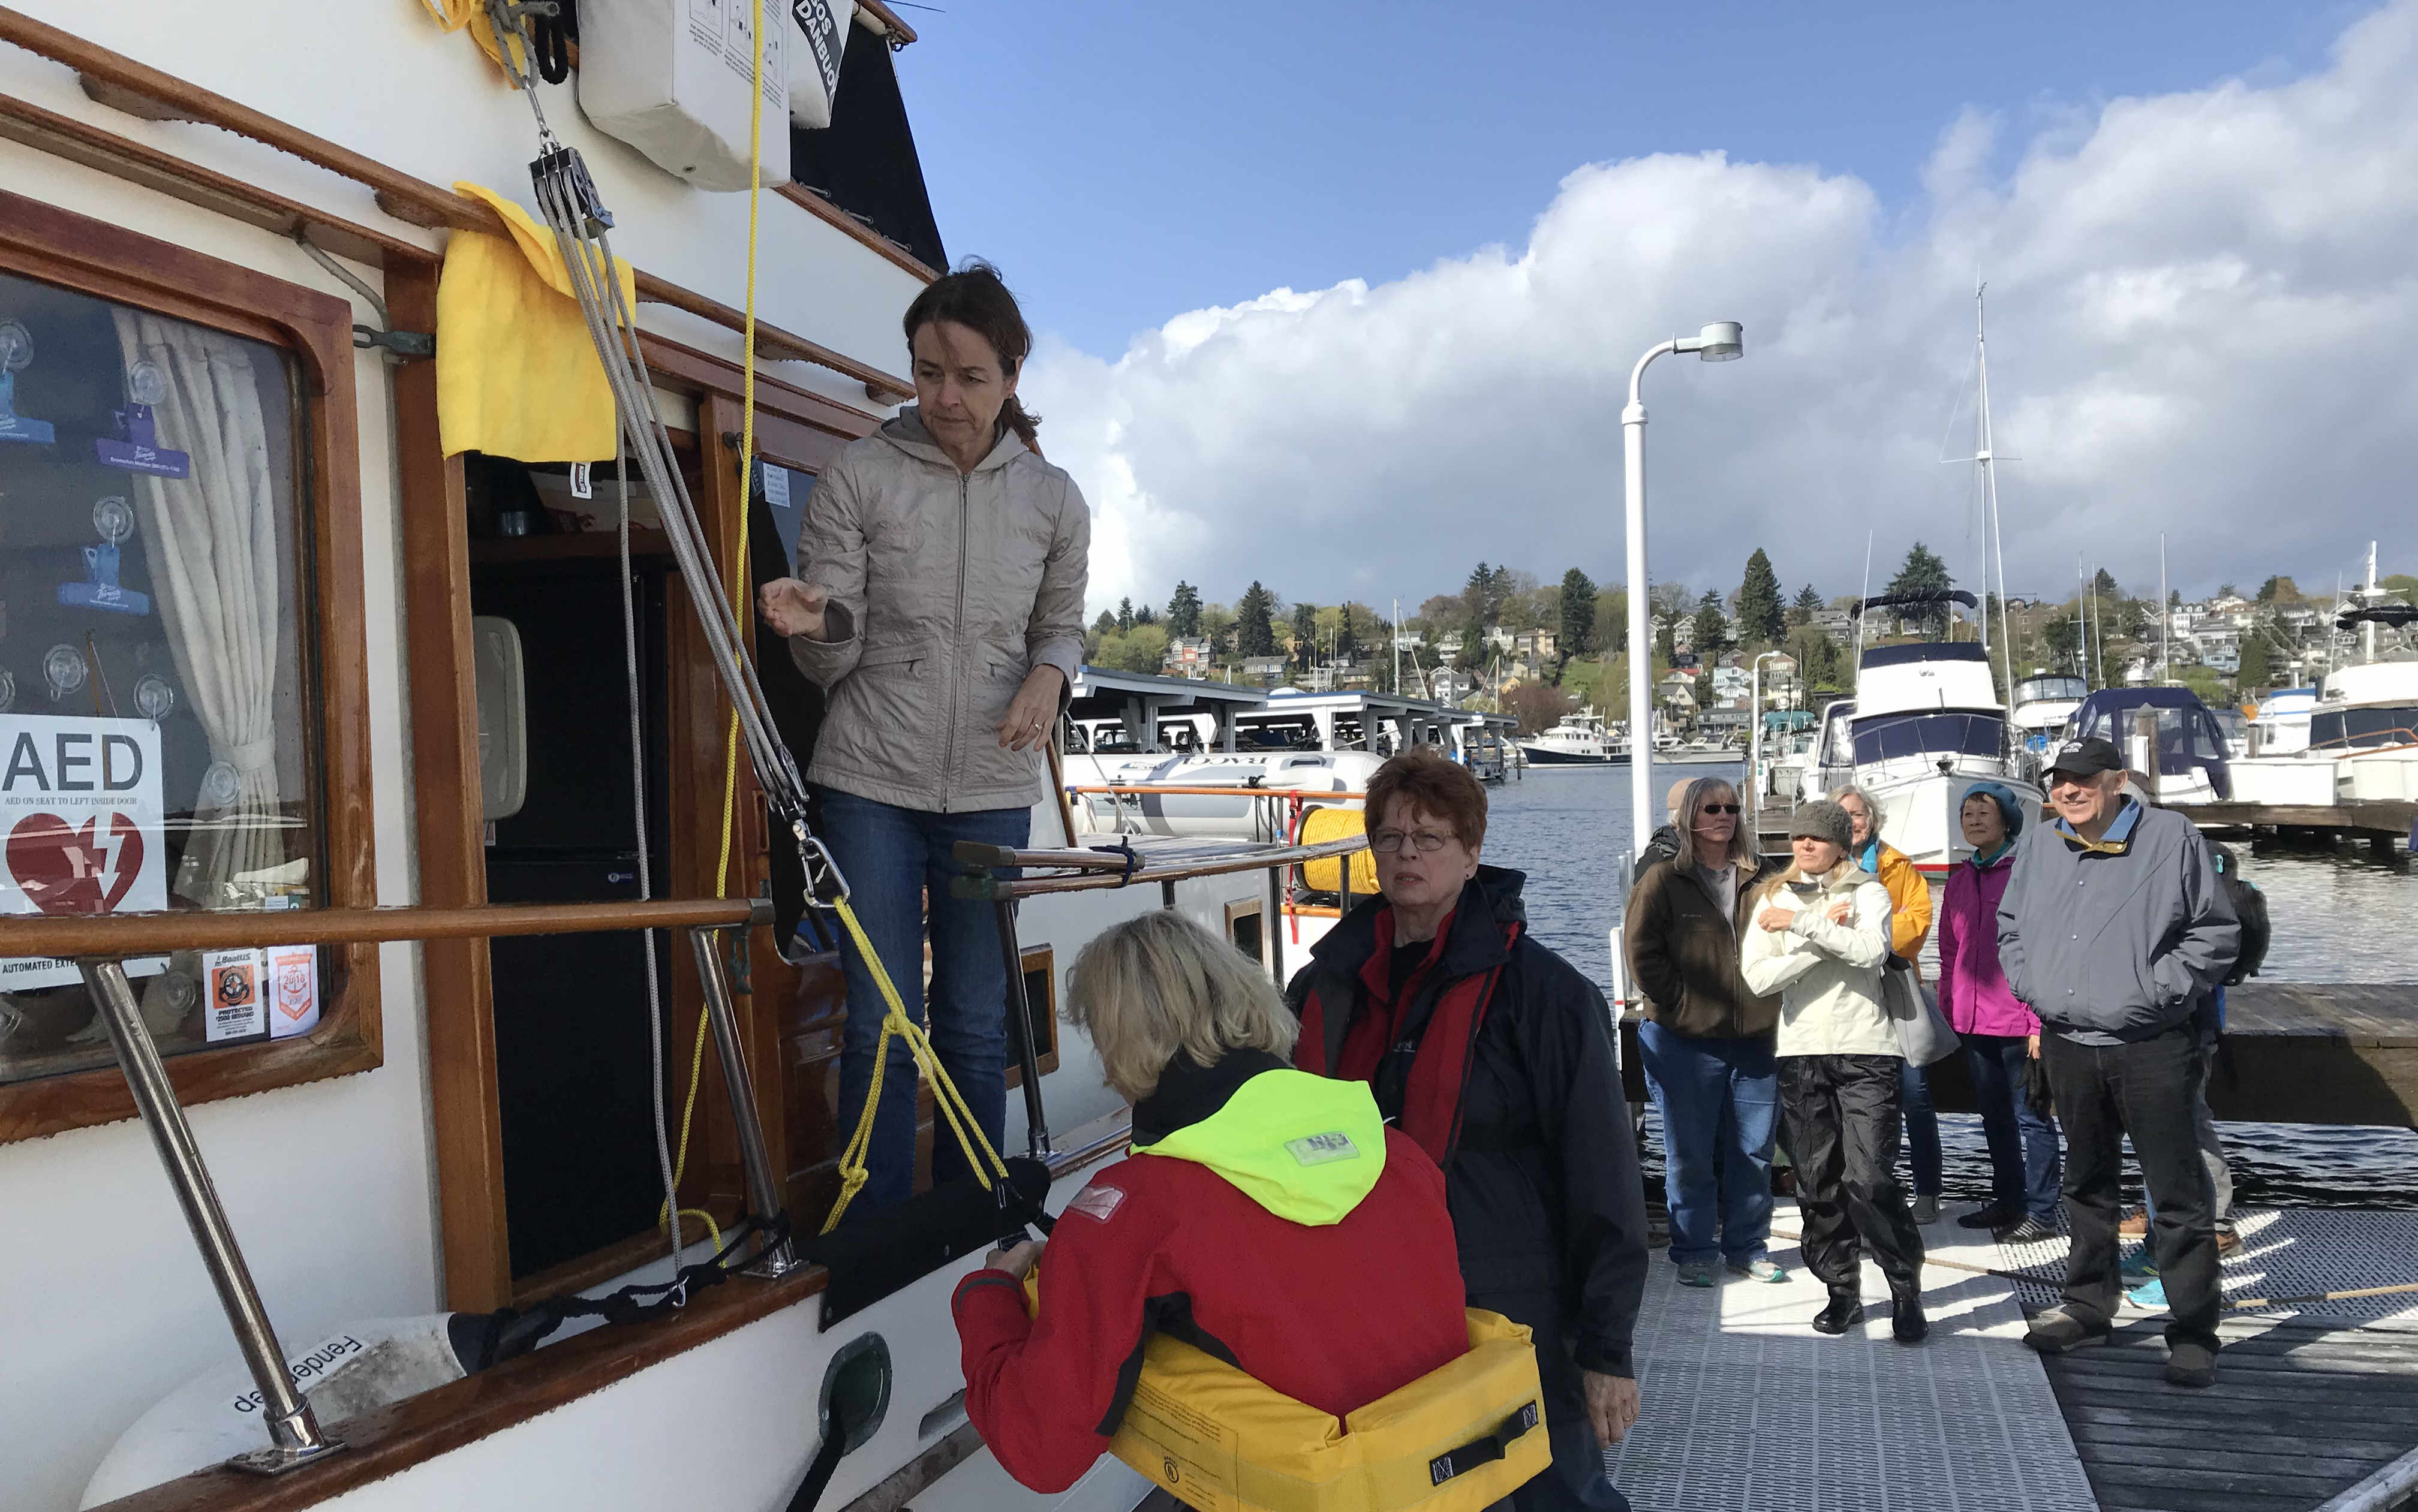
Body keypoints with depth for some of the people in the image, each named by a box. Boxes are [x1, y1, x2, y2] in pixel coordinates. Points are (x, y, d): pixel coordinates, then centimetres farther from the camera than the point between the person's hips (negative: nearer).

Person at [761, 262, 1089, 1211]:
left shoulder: (1053, 499, 3)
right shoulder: (860, 476, -3)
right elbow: (834, 660, -3)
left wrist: (1049, 674, -6)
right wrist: (815, 624, -26)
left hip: (994, 792, 2)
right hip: (872, 784, -2)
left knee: (977, 1027, 11)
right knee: (882, 1026, 1)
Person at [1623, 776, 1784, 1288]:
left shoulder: (1759, 881, 9)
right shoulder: (1663, 880, -2)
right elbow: (1641, 951, -5)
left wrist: (1774, 1005, 5)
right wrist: (1681, 1005, -10)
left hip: (1754, 1038, 3)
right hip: (1685, 1041, -3)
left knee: (1754, 1150, 10)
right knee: (1690, 1155, 5)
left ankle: (1747, 1246, 24)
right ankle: (1694, 1252, 17)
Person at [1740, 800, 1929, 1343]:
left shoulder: (1867, 892, 3)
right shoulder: (1773, 899, 10)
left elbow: (1871, 950, -18)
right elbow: (1757, 977, -4)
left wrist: (1802, 923, -17)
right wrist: (1825, 939, -10)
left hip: (1865, 1052, -3)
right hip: (1800, 1053, 3)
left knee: (1870, 1179, -10)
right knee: (1817, 1182, 6)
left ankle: (1907, 1292, 6)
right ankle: (1842, 1291, 18)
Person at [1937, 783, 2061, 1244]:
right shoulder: (1959, 881, 12)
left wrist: (2039, 1022, -15)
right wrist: (1949, 1006, 10)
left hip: (2017, 1022, -7)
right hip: (1972, 1021, 7)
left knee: (2030, 1117, 2)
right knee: (1994, 1116, 17)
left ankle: (2040, 1213, 10)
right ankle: (2008, 1201, 29)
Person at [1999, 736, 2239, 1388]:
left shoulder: (2171, 836, -4)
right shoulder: (2038, 849, 9)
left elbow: (2217, 931, -3)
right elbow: (2009, 930, 21)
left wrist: (2161, 991, -10)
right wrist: (2033, 988, 7)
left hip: (2154, 1048, -5)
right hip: (2068, 1047, 5)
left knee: (2178, 1193, -2)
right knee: (2086, 1185, 16)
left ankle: (2193, 1334, 8)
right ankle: (2088, 1308, 29)